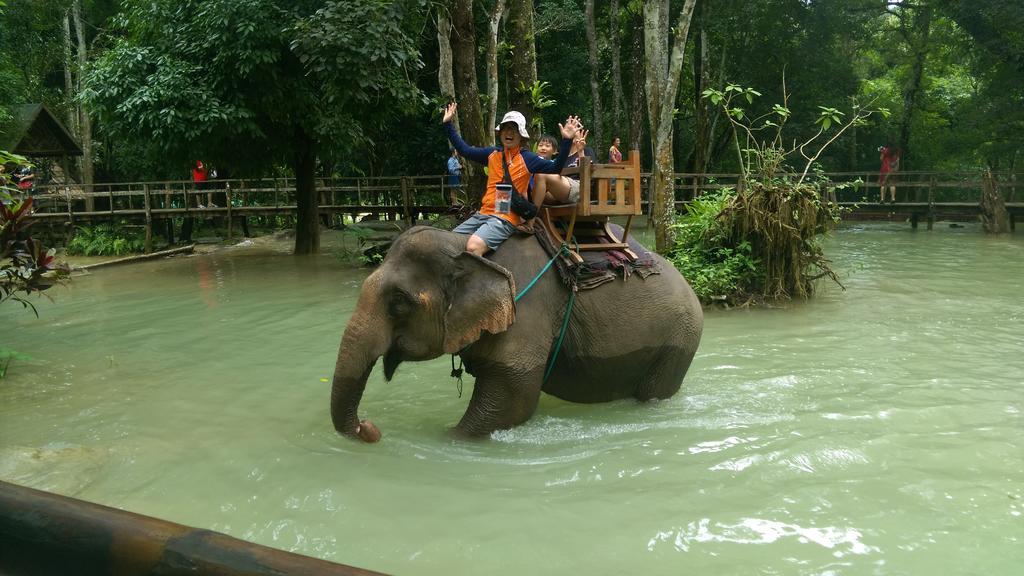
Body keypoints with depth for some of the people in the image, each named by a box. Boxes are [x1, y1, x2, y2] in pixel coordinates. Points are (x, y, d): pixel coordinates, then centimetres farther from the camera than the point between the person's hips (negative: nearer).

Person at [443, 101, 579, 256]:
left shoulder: (526, 158, -3)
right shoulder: (492, 153, 11)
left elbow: (555, 168, -13)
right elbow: (465, 150, 19)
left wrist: (566, 140, -25)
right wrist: (447, 124, 17)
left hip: (506, 218, -6)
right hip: (483, 213, 6)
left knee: (474, 246, -32)